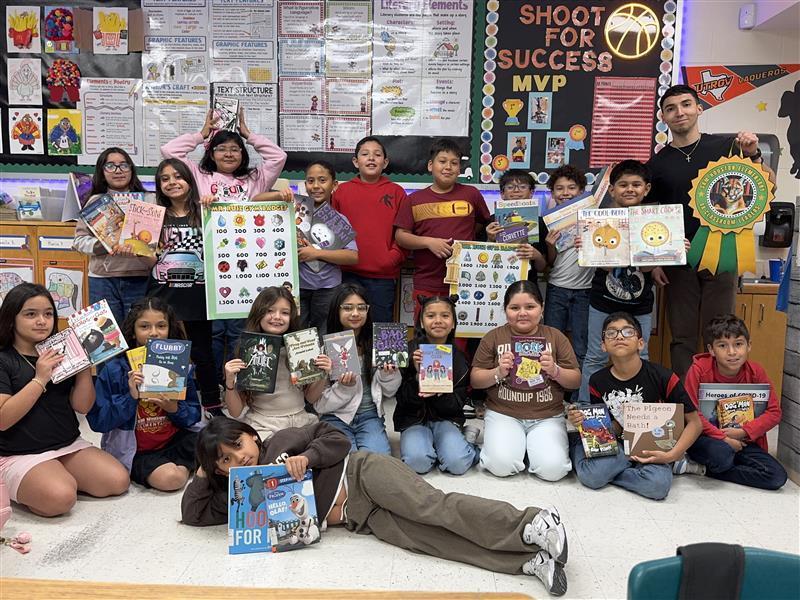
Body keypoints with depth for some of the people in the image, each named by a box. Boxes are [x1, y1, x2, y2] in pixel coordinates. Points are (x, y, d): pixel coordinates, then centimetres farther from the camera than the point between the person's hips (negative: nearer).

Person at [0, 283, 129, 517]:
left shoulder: (61, 353, 10)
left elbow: (83, 406, 1)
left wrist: (85, 364, -11)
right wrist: (40, 379, -19)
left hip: (70, 445, 5)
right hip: (22, 455, -5)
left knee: (118, 481, -11)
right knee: (60, 498, -30)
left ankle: (63, 477, 10)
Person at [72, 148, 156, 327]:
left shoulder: (149, 200, 8)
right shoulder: (95, 201, 10)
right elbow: (79, 240, 5)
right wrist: (106, 246, -14)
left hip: (140, 279, -1)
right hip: (103, 280, 1)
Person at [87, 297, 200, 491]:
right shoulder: (115, 369, -7)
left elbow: (194, 416, 4)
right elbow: (97, 421, -11)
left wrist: (174, 408, -17)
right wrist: (131, 397, -23)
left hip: (174, 440, 4)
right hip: (135, 451, -4)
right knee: (170, 478, -31)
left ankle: (183, 466, 5)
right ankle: (185, 466, 0)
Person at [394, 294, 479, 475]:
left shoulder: (459, 357, 1)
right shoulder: (410, 351, -5)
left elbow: (457, 404, -2)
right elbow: (403, 399, -6)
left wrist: (438, 393, -23)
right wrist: (418, 375, -25)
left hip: (446, 418, 1)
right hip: (414, 418, -1)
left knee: (457, 463, -25)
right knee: (417, 461, -29)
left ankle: (466, 442, 6)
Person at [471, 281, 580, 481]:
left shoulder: (556, 337, 4)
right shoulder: (493, 337, 2)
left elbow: (575, 381, 5)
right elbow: (475, 380, 3)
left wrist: (555, 371, -15)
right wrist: (498, 373, -17)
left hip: (547, 417, 1)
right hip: (503, 414, 0)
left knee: (552, 469, -21)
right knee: (501, 465, -23)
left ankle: (534, 443, 10)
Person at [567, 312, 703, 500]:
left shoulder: (662, 377, -12)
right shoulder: (598, 381, -2)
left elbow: (694, 422, -6)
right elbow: (613, 428, 6)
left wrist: (671, 455, -20)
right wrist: (584, 422, -15)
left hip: (652, 448, -1)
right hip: (617, 447, 1)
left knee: (658, 485, -33)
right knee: (590, 476, -28)